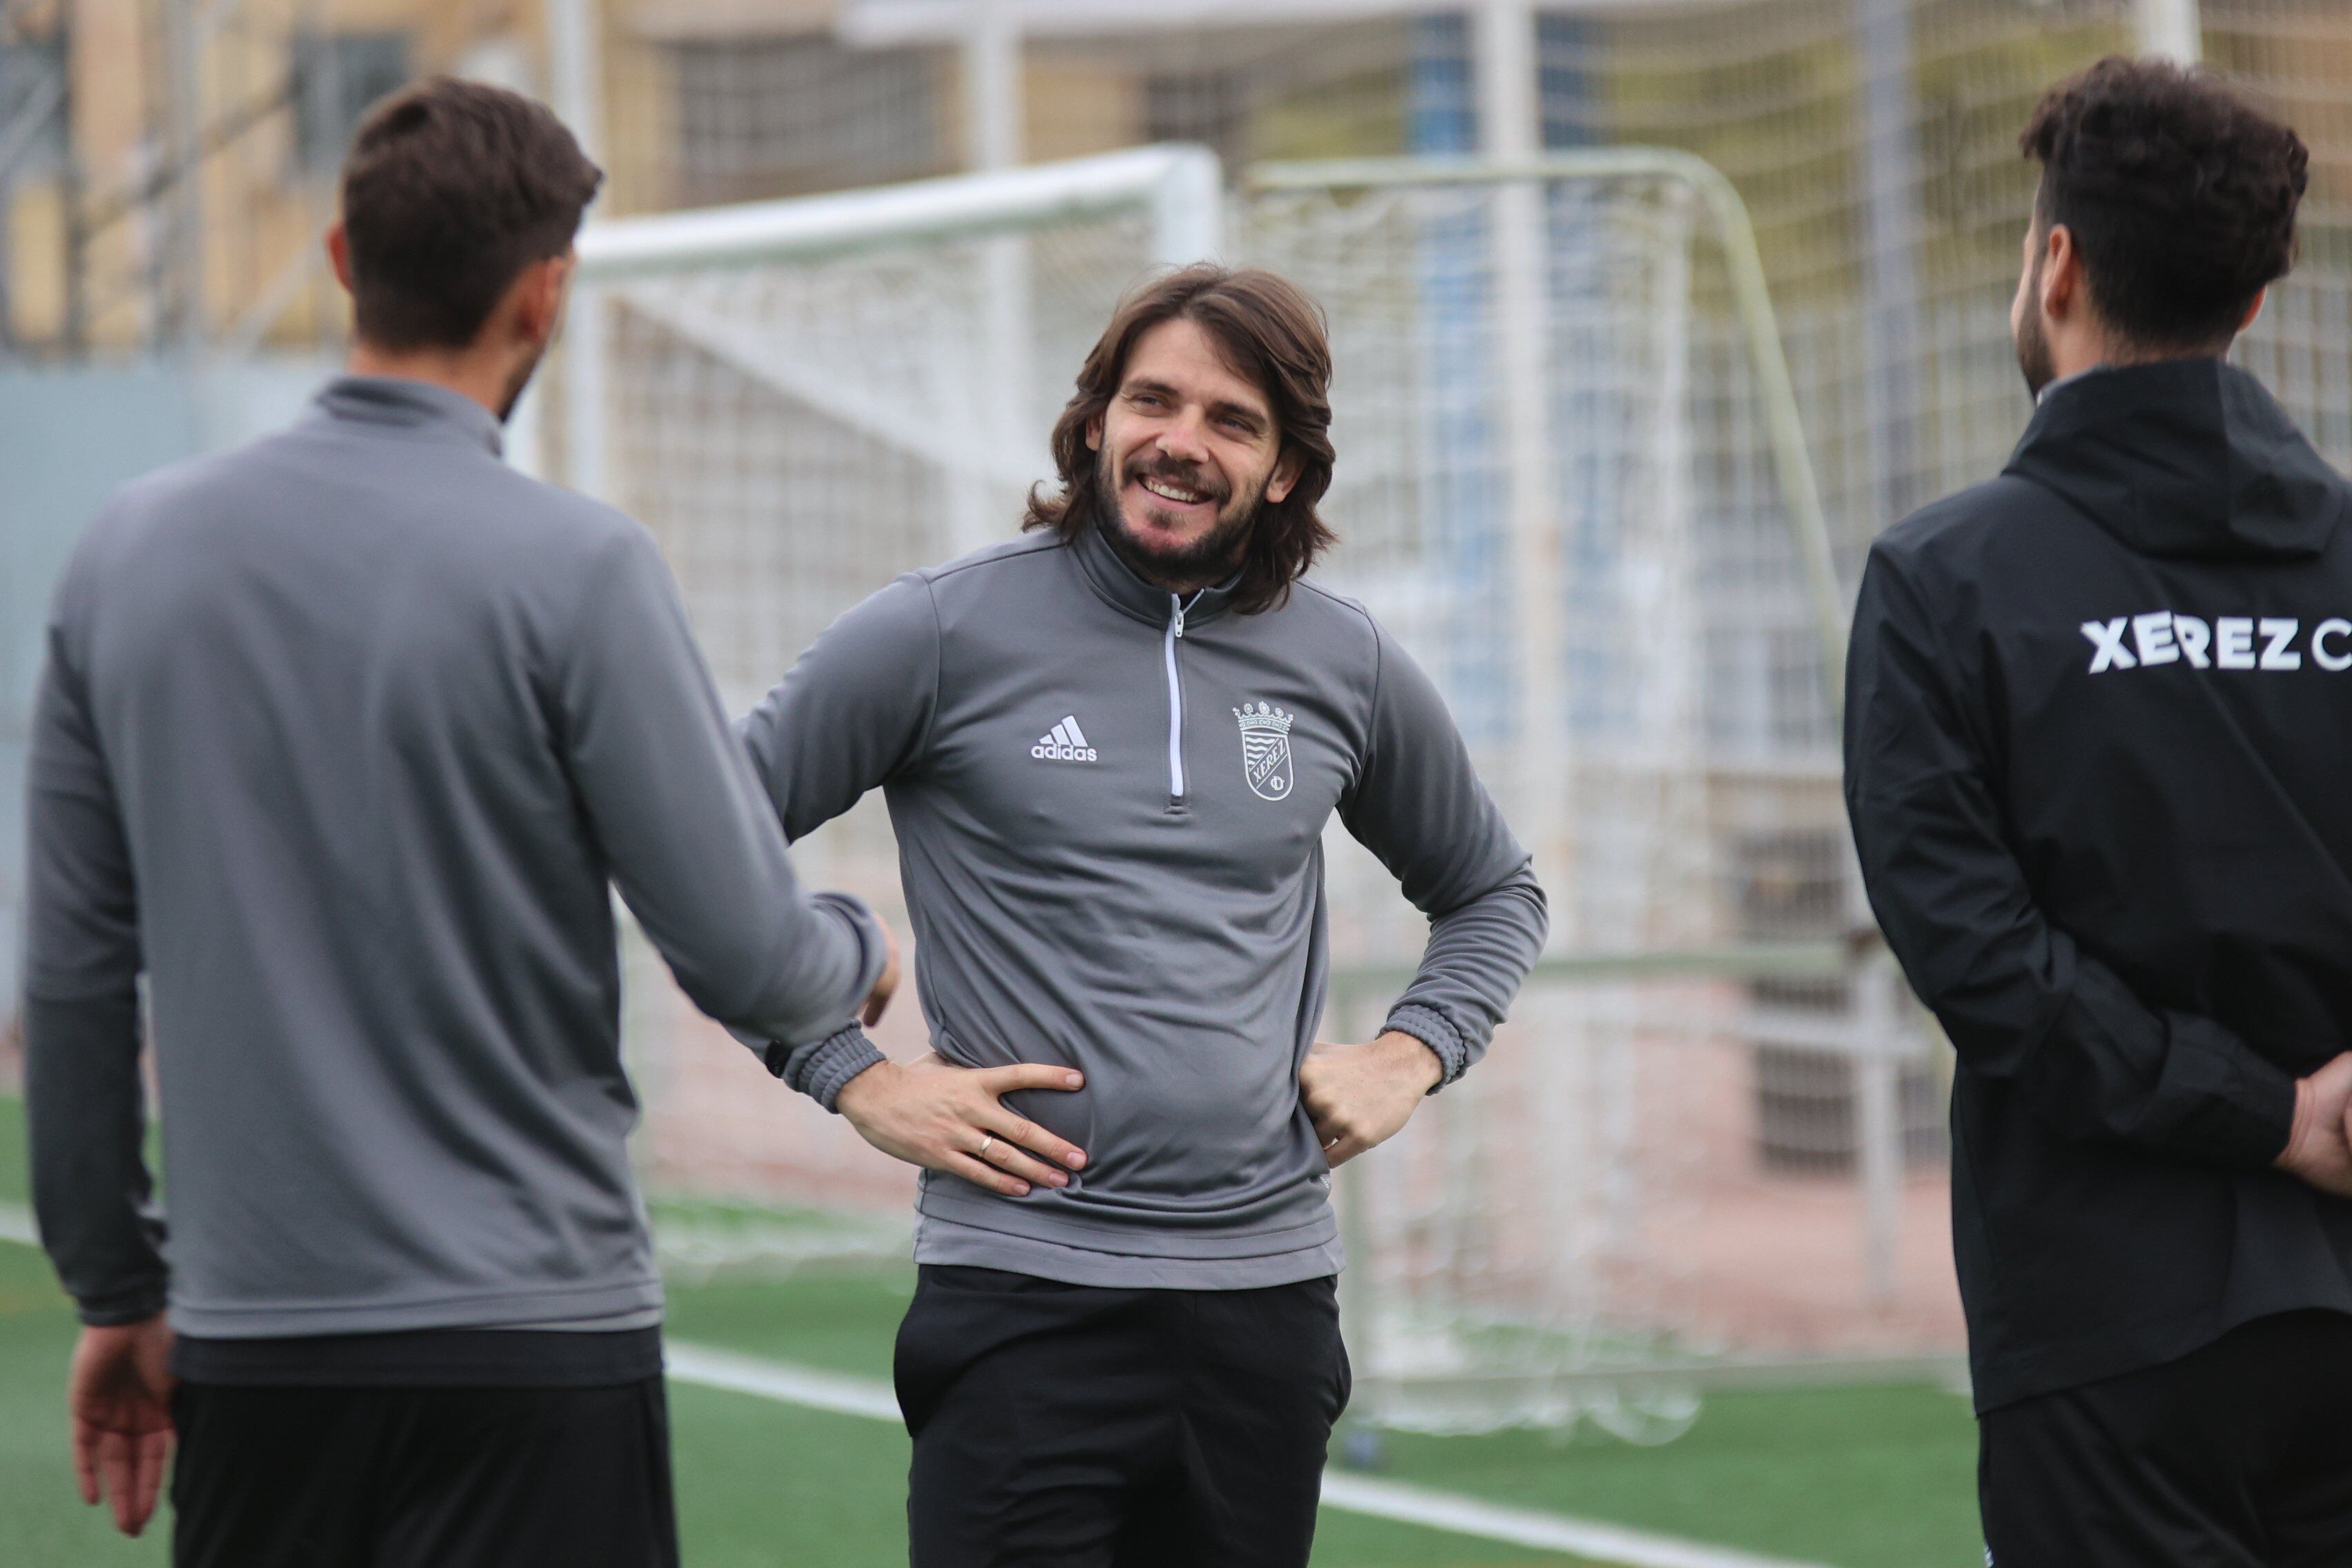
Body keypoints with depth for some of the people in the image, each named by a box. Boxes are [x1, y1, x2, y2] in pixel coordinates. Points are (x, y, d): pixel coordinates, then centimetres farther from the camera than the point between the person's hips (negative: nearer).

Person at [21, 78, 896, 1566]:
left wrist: (119, 1291, 20)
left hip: (247, 1334, 5)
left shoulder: (133, 549, 5)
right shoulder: (571, 567, -11)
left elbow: (76, 974, 10)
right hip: (527, 1331, -5)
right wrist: (861, 953, 15)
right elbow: (747, 958, -9)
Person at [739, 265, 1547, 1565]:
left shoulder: (1346, 667, 11)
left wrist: (1411, 1056, 10)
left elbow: (1492, 892, 28)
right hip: (1025, 1298, -4)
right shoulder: (944, 633, -2)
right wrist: (855, 1079, -5)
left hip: (1269, 1295, 4)